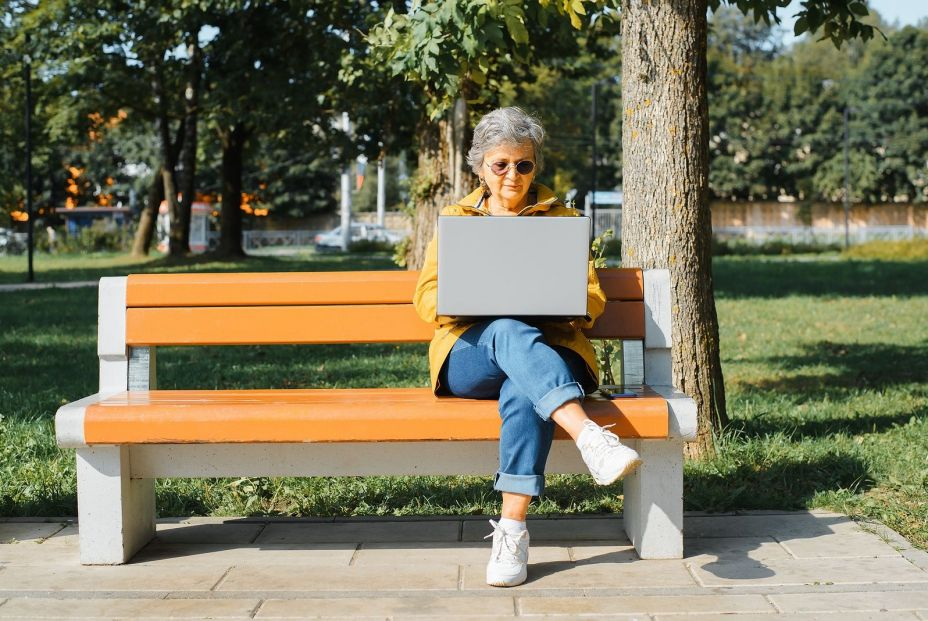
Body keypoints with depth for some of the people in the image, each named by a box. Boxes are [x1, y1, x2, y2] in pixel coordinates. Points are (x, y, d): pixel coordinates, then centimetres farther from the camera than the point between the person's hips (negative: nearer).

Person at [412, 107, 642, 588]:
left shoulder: (561, 218, 20)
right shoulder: (455, 218, 20)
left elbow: (592, 293, 13)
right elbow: (426, 297, 11)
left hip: (545, 346, 0)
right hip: (470, 354, 0)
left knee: (524, 393, -38)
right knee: (509, 332, -38)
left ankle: (512, 531, -41)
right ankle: (590, 436, -55)